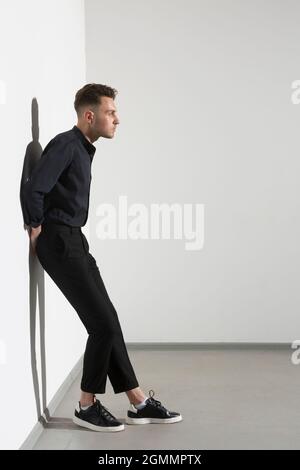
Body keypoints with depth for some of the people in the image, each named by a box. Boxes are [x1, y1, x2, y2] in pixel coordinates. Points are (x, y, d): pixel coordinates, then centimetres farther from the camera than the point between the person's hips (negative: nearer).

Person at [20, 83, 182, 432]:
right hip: (58, 243, -9)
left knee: (108, 320, 9)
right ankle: (87, 406, 8)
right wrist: (36, 229, -12)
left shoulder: (83, 148, 15)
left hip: (74, 241, 9)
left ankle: (139, 403, 15)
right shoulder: (65, 144, -15)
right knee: (103, 323, -8)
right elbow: (32, 189, -26)